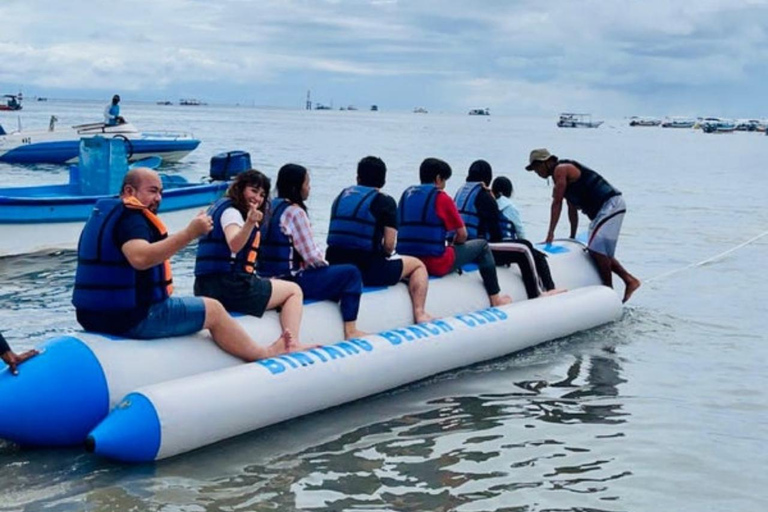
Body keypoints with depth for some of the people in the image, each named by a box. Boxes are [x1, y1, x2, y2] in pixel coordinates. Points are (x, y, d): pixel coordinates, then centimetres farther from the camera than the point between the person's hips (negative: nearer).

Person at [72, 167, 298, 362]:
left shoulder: (104, 213, 16)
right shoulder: (130, 217, -15)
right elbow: (140, 258, -34)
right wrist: (189, 233, -35)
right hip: (133, 318, -11)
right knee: (213, 310, 0)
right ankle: (263, 355, 13)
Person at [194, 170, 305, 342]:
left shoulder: (220, 206, 20)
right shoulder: (230, 211, -10)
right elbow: (234, 245, -30)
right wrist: (250, 223, -46)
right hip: (228, 287, -10)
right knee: (294, 291, 0)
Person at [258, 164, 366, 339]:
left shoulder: (272, 207, 11)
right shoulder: (295, 211, -15)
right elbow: (311, 256, -16)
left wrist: (321, 263, 16)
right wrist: (326, 264, 5)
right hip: (289, 281, -10)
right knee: (351, 273, -2)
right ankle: (350, 330, 0)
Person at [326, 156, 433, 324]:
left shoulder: (341, 196, 15)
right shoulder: (385, 201, -2)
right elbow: (389, 246, -8)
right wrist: (384, 256, 14)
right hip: (366, 271, -6)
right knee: (417, 265, 17)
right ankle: (419, 314, 4)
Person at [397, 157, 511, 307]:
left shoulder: (407, 194, 12)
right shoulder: (441, 197, -6)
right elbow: (462, 235, -4)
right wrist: (453, 244, 18)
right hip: (436, 264, -7)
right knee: (482, 246, 14)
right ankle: (495, 298, 17)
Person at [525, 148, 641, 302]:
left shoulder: (561, 170, -10)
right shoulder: (563, 172, 20)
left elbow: (557, 204, -14)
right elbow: (572, 208, 24)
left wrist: (550, 234, -14)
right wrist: (572, 236, 27)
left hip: (611, 204, -10)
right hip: (602, 208, 10)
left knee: (597, 249, -14)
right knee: (600, 251, 13)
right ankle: (630, 280, 14)